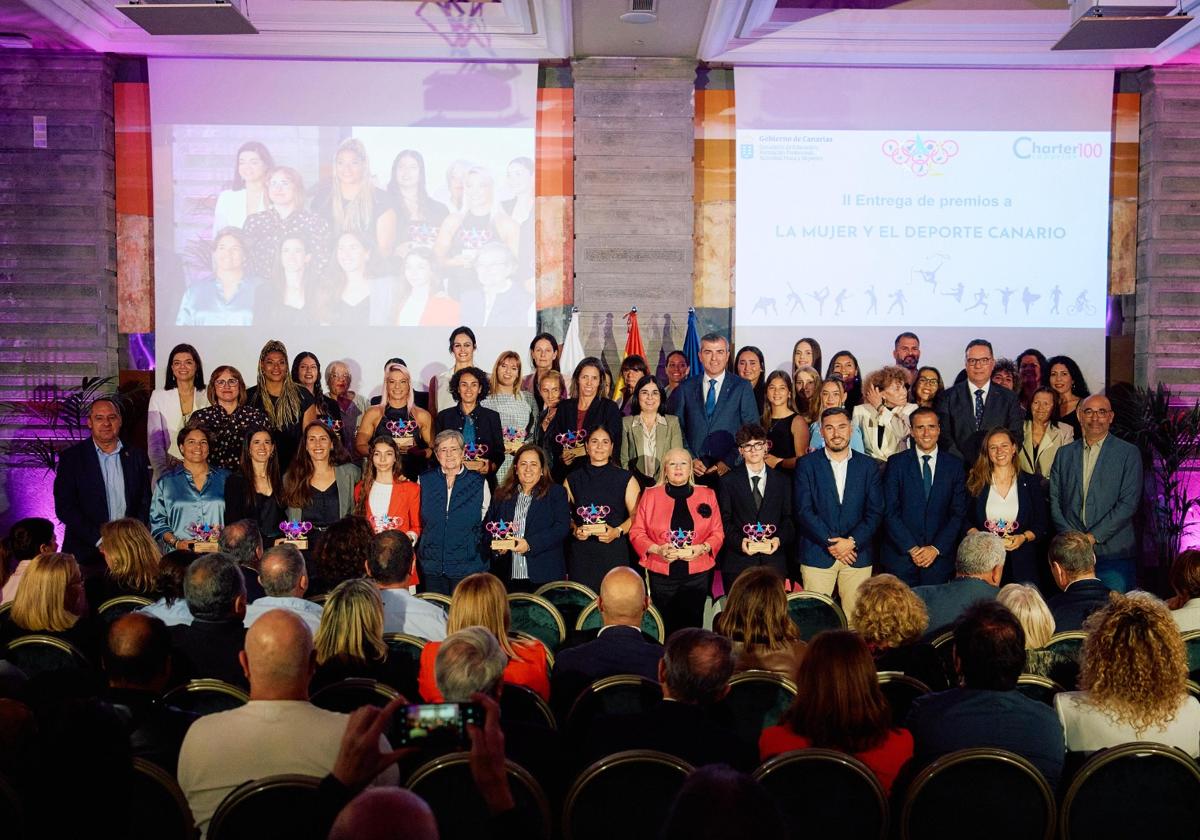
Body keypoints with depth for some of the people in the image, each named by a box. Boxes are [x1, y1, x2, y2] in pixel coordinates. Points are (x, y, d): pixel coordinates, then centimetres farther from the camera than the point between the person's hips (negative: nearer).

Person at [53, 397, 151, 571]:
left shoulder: (137, 457, 10)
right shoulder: (71, 457, 3)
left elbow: (145, 504, 11)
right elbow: (64, 507, -3)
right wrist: (100, 540, -12)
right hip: (86, 553, -2)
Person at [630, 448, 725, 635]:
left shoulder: (707, 495, 8)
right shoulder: (650, 495, 6)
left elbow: (718, 533, 8)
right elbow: (636, 532, 4)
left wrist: (701, 548, -11)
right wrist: (657, 549, -12)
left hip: (697, 575, 1)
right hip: (662, 575, 0)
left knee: (692, 627, 0)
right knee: (665, 628, 0)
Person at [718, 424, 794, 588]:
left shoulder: (783, 480, 12)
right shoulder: (728, 480, 7)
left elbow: (789, 517, 10)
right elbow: (724, 519, 2)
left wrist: (779, 539, -8)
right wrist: (739, 541, -13)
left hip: (774, 560, 1)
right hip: (738, 561, -1)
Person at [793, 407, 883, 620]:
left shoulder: (867, 465, 10)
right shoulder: (807, 464, 5)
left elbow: (875, 511, 5)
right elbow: (803, 510, -3)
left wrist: (852, 541, -9)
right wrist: (830, 542, -11)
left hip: (857, 554, 2)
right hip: (817, 555, -1)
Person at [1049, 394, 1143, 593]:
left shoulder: (1129, 453, 3)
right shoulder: (1064, 454, 14)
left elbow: (1129, 503, -5)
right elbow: (1054, 500, 9)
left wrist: (1093, 537, -11)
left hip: (1113, 552, -2)